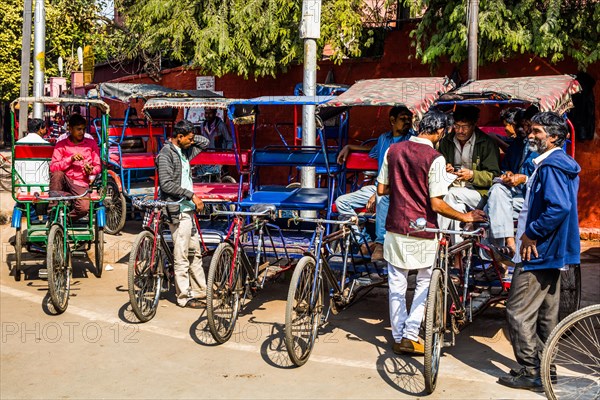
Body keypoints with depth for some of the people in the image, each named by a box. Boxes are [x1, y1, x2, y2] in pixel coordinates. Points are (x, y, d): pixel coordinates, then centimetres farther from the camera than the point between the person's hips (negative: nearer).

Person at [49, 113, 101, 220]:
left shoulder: (91, 144, 8)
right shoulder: (61, 145, 5)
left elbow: (98, 166, 9)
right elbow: (53, 167, -6)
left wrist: (91, 170, -14)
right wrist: (70, 159, -18)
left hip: (80, 184, 0)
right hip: (64, 181, 0)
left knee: (84, 208, -29)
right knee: (57, 174, -36)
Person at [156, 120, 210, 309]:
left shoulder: (184, 152, 13)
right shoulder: (166, 154, -12)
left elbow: (205, 142, 27)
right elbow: (166, 184, -20)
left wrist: (191, 137, 10)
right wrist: (191, 195, -19)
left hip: (188, 209, 9)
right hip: (178, 210, -9)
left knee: (195, 251, 14)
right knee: (181, 256, -4)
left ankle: (200, 290, 22)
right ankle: (184, 297, 2)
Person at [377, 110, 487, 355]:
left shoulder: (393, 150, 1)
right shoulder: (435, 158, -14)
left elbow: (381, 190, 6)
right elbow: (437, 204, -16)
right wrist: (465, 217, -3)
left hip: (395, 227, 4)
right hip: (422, 232, -4)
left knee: (397, 285, 13)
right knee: (425, 283, 14)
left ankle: (398, 337, 21)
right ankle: (410, 336, 10)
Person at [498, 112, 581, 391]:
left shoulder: (550, 166, -18)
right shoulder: (563, 164, 15)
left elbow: (559, 207, -30)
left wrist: (531, 234, -20)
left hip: (537, 253, -11)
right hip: (551, 251, 11)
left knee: (519, 312, -5)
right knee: (546, 313, 17)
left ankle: (530, 372, 1)